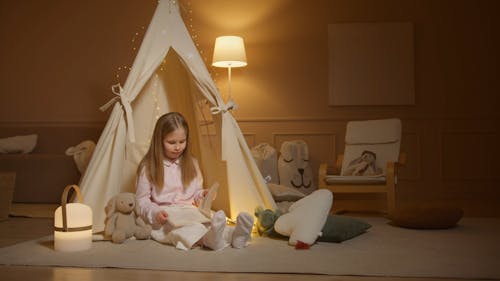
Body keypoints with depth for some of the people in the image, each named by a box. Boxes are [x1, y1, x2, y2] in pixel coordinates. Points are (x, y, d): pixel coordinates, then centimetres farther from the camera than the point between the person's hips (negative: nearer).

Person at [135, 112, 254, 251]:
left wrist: (201, 194, -2)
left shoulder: (191, 163, 16)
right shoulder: (148, 167, 3)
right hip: (165, 217, -4)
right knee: (182, 228, -39)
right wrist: (155, 213, -17)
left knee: (210, 222, -31)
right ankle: (210, 238, -68)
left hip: (190, 210, 4)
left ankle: (233, 234, -60)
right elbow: (142, 200, 2)